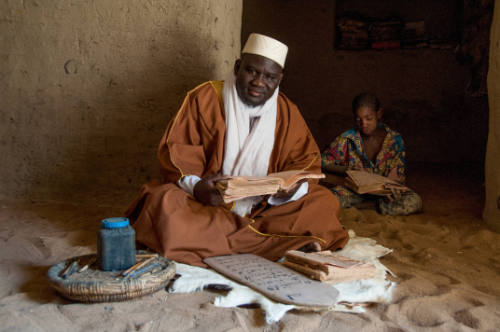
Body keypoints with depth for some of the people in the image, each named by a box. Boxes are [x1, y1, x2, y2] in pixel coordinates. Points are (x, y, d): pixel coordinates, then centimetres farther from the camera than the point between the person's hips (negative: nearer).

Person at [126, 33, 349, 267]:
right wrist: (195, 185, -27)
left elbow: (307, 160, 9)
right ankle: (289, 242, -34)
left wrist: (293, 185, -15)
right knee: (163, 204, -34)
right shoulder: (204, 98, -4)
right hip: (204, 206, -2)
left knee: (324, 202, -12)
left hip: (264, 209, 2)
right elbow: (176, 151, -6)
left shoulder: (287, 112, 6)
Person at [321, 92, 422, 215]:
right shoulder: (347, 139, -6)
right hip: (354, 190, -1)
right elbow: (324, 161, 1)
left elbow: (399, 175, 1)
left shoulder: (394, 140, -4)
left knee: (414, 202, -28)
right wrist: (346, 170, -17)